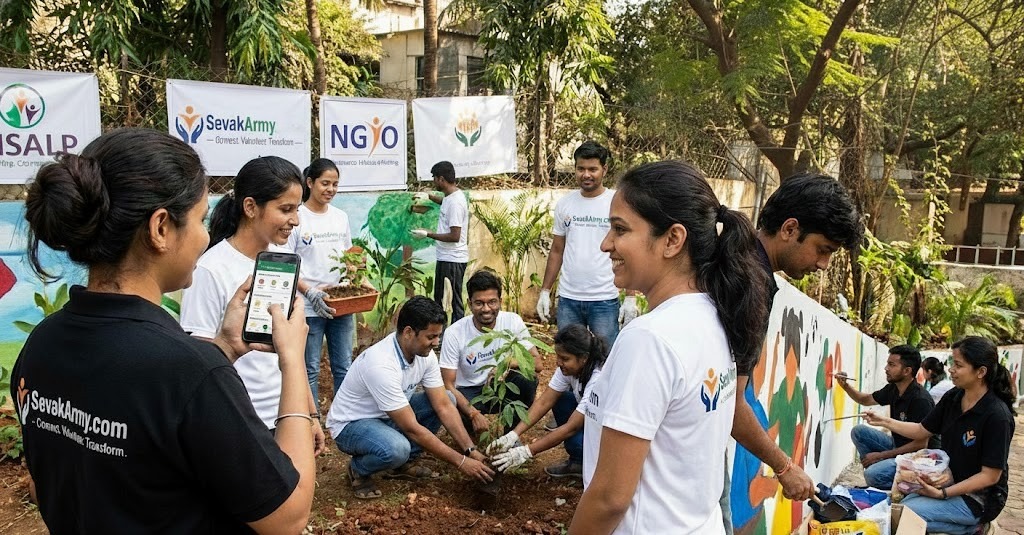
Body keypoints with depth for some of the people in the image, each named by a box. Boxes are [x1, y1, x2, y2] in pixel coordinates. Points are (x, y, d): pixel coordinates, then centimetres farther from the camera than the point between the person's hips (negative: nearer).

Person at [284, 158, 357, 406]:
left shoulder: (341, 217, 10)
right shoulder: (297, 218, -7)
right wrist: (310, 292, -20)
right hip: (309, 306, -5)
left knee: (344, 367, 11)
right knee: (310, 369, 4)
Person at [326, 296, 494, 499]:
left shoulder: (424, 354, -11)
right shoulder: (381, 364, -35)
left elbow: (444, 406, -8)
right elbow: (412, 428, -32)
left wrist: (471, 450, -16)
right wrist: (460, 462, -27)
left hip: (387, 417, 8)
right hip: (350, 424, -8)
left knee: (447, 399, -6)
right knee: (396, 448, -38)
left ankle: (404, 463, 5)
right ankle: (358, 469, -3)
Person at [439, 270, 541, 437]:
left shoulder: (513, 321, -15)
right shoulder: (454, 333, -20)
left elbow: (537, 363, -15)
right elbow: (448, 385, -18)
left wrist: (508, 363, -35)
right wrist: (473, 414, -33)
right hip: (467, 392, -2)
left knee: (528, 379, -29)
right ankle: (470, 425, 3)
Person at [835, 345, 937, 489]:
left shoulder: (920, 400, -25)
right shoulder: (893, 389, -1)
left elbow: (921, 444, -24)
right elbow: (866, 399, 18)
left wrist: (881, 455, -20)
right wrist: (846, 386, -2)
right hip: (897, 445, 9)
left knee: (873, 475, -27)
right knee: (859, 431, -2)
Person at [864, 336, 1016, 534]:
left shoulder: (997, 416, -23)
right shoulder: (952, 398, -1)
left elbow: (990, 476, -20)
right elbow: (922, 430, 11)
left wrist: (943, 494, -25)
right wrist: (884, 421, 0)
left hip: (978, 497, -7)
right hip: (950, 482, 7)